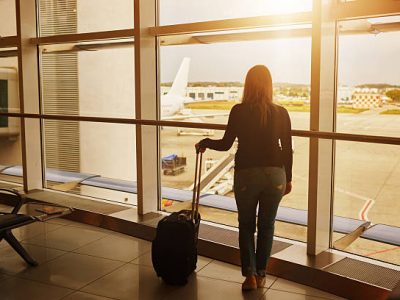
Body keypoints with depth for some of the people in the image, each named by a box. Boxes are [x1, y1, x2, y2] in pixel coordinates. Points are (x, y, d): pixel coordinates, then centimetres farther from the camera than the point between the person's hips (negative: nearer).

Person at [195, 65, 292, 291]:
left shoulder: (239, 111, -7)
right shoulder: (281, 113, -1)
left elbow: (226, 144, -2)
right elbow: (287, 150, 2)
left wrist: (205, 143, 17)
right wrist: (288, 179, 13)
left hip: (246, 174, -1)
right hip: (275, 174, 2)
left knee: (246, 225, 16)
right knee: (267, 226, 17)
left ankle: (250, 274, 7)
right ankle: (261, 274, 22)